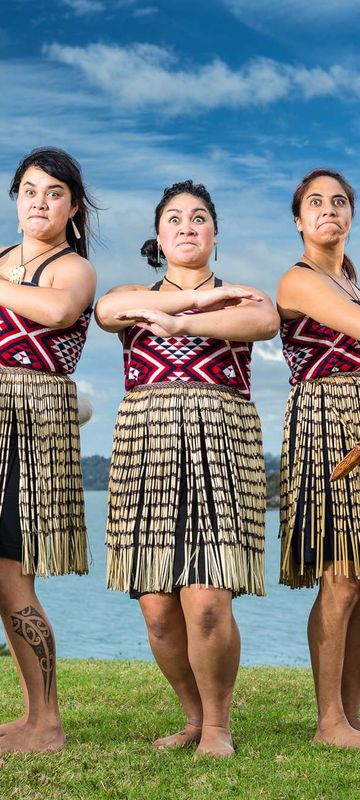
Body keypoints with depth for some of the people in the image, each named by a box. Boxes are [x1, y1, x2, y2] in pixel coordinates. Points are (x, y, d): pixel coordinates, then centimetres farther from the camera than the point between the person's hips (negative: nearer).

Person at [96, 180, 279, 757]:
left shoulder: (241, 296, 14)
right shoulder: (134, 297, 19)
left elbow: (266, 321, -11)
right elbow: (107, 309, -6)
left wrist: (180, 324, -19)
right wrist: (202, 296, -7)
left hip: (219, 445, -2)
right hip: (145, 447, 2)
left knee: (206, 604, -15)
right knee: (158, 608, -3)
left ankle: (217, 724, 5)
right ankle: (195, 716, 18)